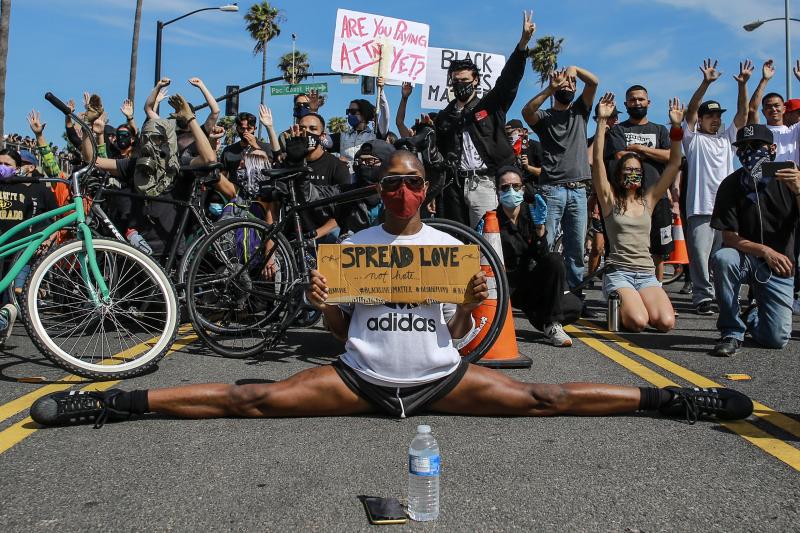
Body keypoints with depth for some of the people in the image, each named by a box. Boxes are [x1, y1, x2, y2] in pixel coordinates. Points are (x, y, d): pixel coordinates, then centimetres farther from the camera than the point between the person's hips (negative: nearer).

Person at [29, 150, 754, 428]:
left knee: (548, 400, -10)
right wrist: (321, 304, -13)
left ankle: (664, 398, 3)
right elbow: (339, 329, 7)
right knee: (257, 402, -12)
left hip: (440, 378, 1)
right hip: (362, 376, 0)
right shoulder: (352, 246, 3)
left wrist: (472, 303, -14)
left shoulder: (452, 246, 3)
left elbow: (457, 333, 6)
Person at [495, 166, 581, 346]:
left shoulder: (529, 215, -3)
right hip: (505, 286, -2)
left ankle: (551, 324, -14)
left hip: (529, 282, 3)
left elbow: (541, 257, -14)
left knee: (555, 260, -26)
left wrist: (539, 226, -26)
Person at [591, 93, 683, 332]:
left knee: (666, 322, -21)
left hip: (647, 274, 4)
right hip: (618, 272, -3)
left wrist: (676, 127, -2)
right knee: (638, 322, -27)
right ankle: (618, 307, 7)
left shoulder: (648, 200, 12)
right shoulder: (610, 199, 4)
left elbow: (674, 164, 7)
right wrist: (602, 122, -15)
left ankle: (634, 304, 11)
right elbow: (598, 161, -8)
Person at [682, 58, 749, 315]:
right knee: (700, 255, -9)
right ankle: (702, 297, -6)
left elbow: (743, 115, 13)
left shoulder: (727, 138, 22)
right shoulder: (693, 138, 8)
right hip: (701, 207, -5)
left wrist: (742, 85, 2)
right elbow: (690, 110, -5)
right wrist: (706, 83, -16)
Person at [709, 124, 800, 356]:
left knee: (776, 339, -11)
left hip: (778, 266, 1)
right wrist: (765, 251, -27)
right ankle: (732, 332, -21)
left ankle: (751, 316, 28)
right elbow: (729, 237, -12)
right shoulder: (731, 185, -7)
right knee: (722, 258, -38)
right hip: (744, 258, -1)